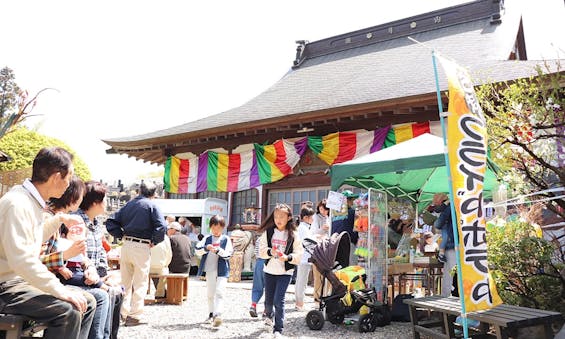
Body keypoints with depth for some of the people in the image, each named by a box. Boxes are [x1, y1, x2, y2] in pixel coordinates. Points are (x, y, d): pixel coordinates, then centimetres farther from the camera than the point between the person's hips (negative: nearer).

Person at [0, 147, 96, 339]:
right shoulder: (18, 204, -21)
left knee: (87, 302, 2)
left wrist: (59, 219, 17)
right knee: (68, 312, -27)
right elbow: (21, 259, -30)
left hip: (26, 279, 10)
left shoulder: (34, 201, 9)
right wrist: (61, 291, -28)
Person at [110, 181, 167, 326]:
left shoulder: (128, 204, 12)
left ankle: (122, 312, 22)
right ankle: (134, 316, 6)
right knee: (140, 283, 4)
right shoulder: (152, 206, -4)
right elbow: (162, 226, -17)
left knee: (125, 281, 16)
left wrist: (122, 234, 12)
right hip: (142, 247, -5)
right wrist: (154, 241, -5)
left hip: (126, 245, 5)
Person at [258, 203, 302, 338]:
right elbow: (262, 250, -4)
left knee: (278, 301, -9)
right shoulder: (268, 232, -2)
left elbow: (298, 254, -6)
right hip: (269, 271, 3)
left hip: (285, 272, -2)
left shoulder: (293, 235, -6)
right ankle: (269, 315, 48)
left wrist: (288, 257, -24)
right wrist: (270, 252, -24)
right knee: (268, 300, 15)